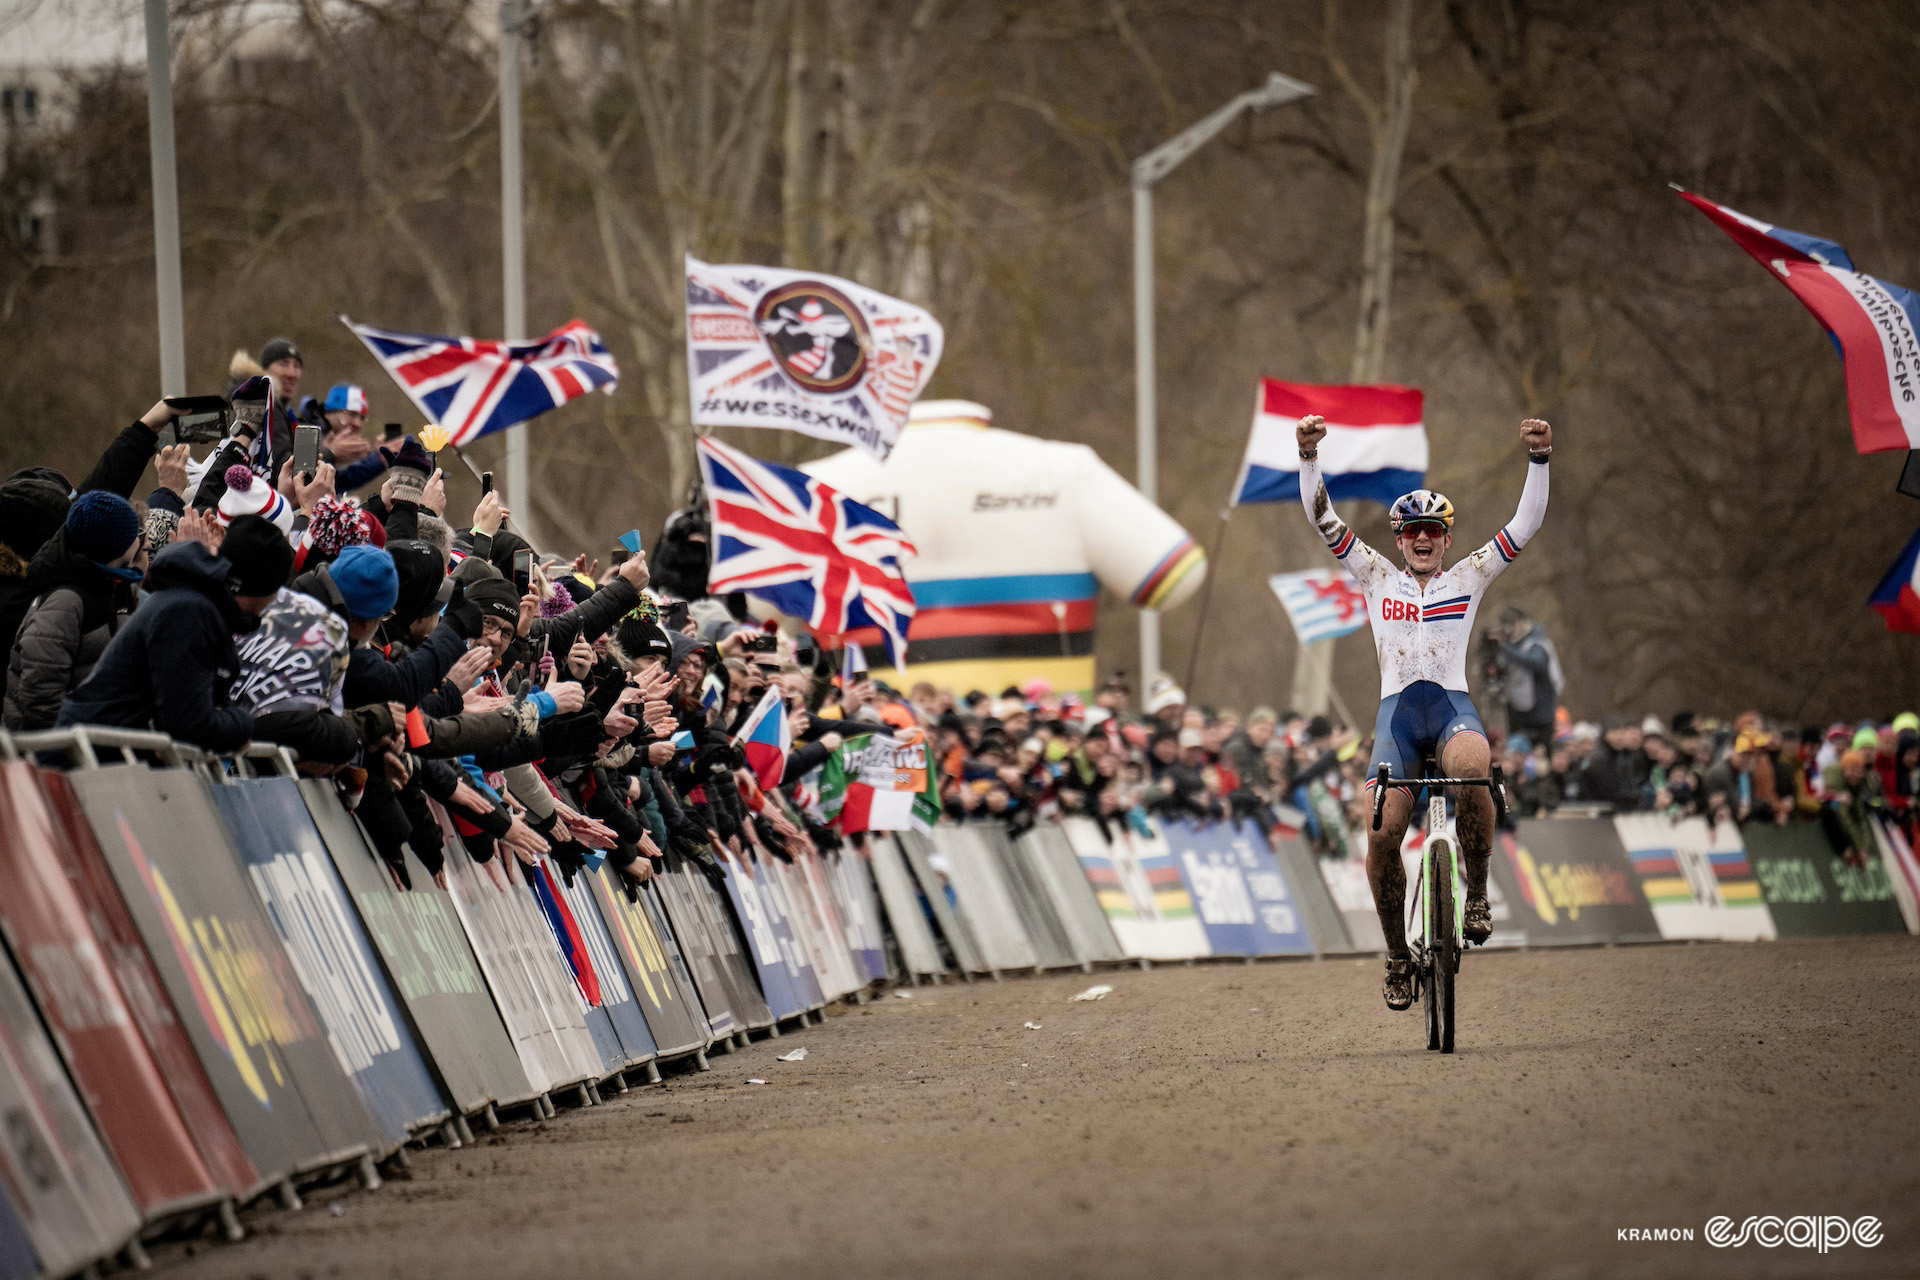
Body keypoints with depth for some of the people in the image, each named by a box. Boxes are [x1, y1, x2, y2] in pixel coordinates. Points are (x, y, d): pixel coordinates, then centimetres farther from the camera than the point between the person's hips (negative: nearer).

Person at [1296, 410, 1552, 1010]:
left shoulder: (1469, 577, 12)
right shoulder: (1377, 578, 14)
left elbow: (1525, 526, 4)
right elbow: (1322, 519, 7)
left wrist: (1538, 459, -8)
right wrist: (1309, 456, -6)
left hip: (1453, 705, -1)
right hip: (1396, 710, 1)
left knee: (1471, 770, -37)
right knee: (1382, 832, -16)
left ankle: (1477, 893, -16)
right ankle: (1397, 956, 2)